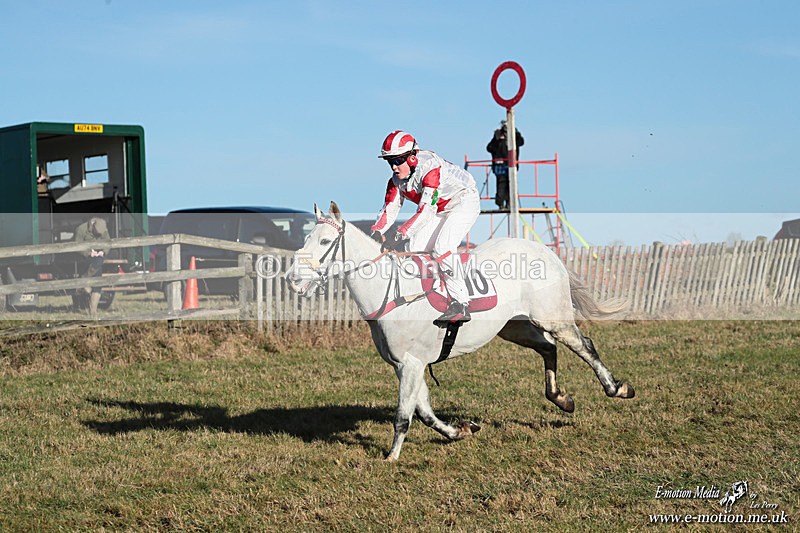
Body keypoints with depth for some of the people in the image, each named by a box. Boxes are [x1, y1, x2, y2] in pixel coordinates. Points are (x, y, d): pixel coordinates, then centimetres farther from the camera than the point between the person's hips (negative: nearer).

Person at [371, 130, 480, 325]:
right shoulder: (396, 180, -6)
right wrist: (376, 232, -25)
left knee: (442, 247, -27)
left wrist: (401, 233, -46)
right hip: (441, 211, 9)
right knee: (413, 248, -4)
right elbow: (389, 210, -5)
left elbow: (426, 210, -38)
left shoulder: (430, 168, -31)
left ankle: (461, 305, -28)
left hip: (465, 201, -9)